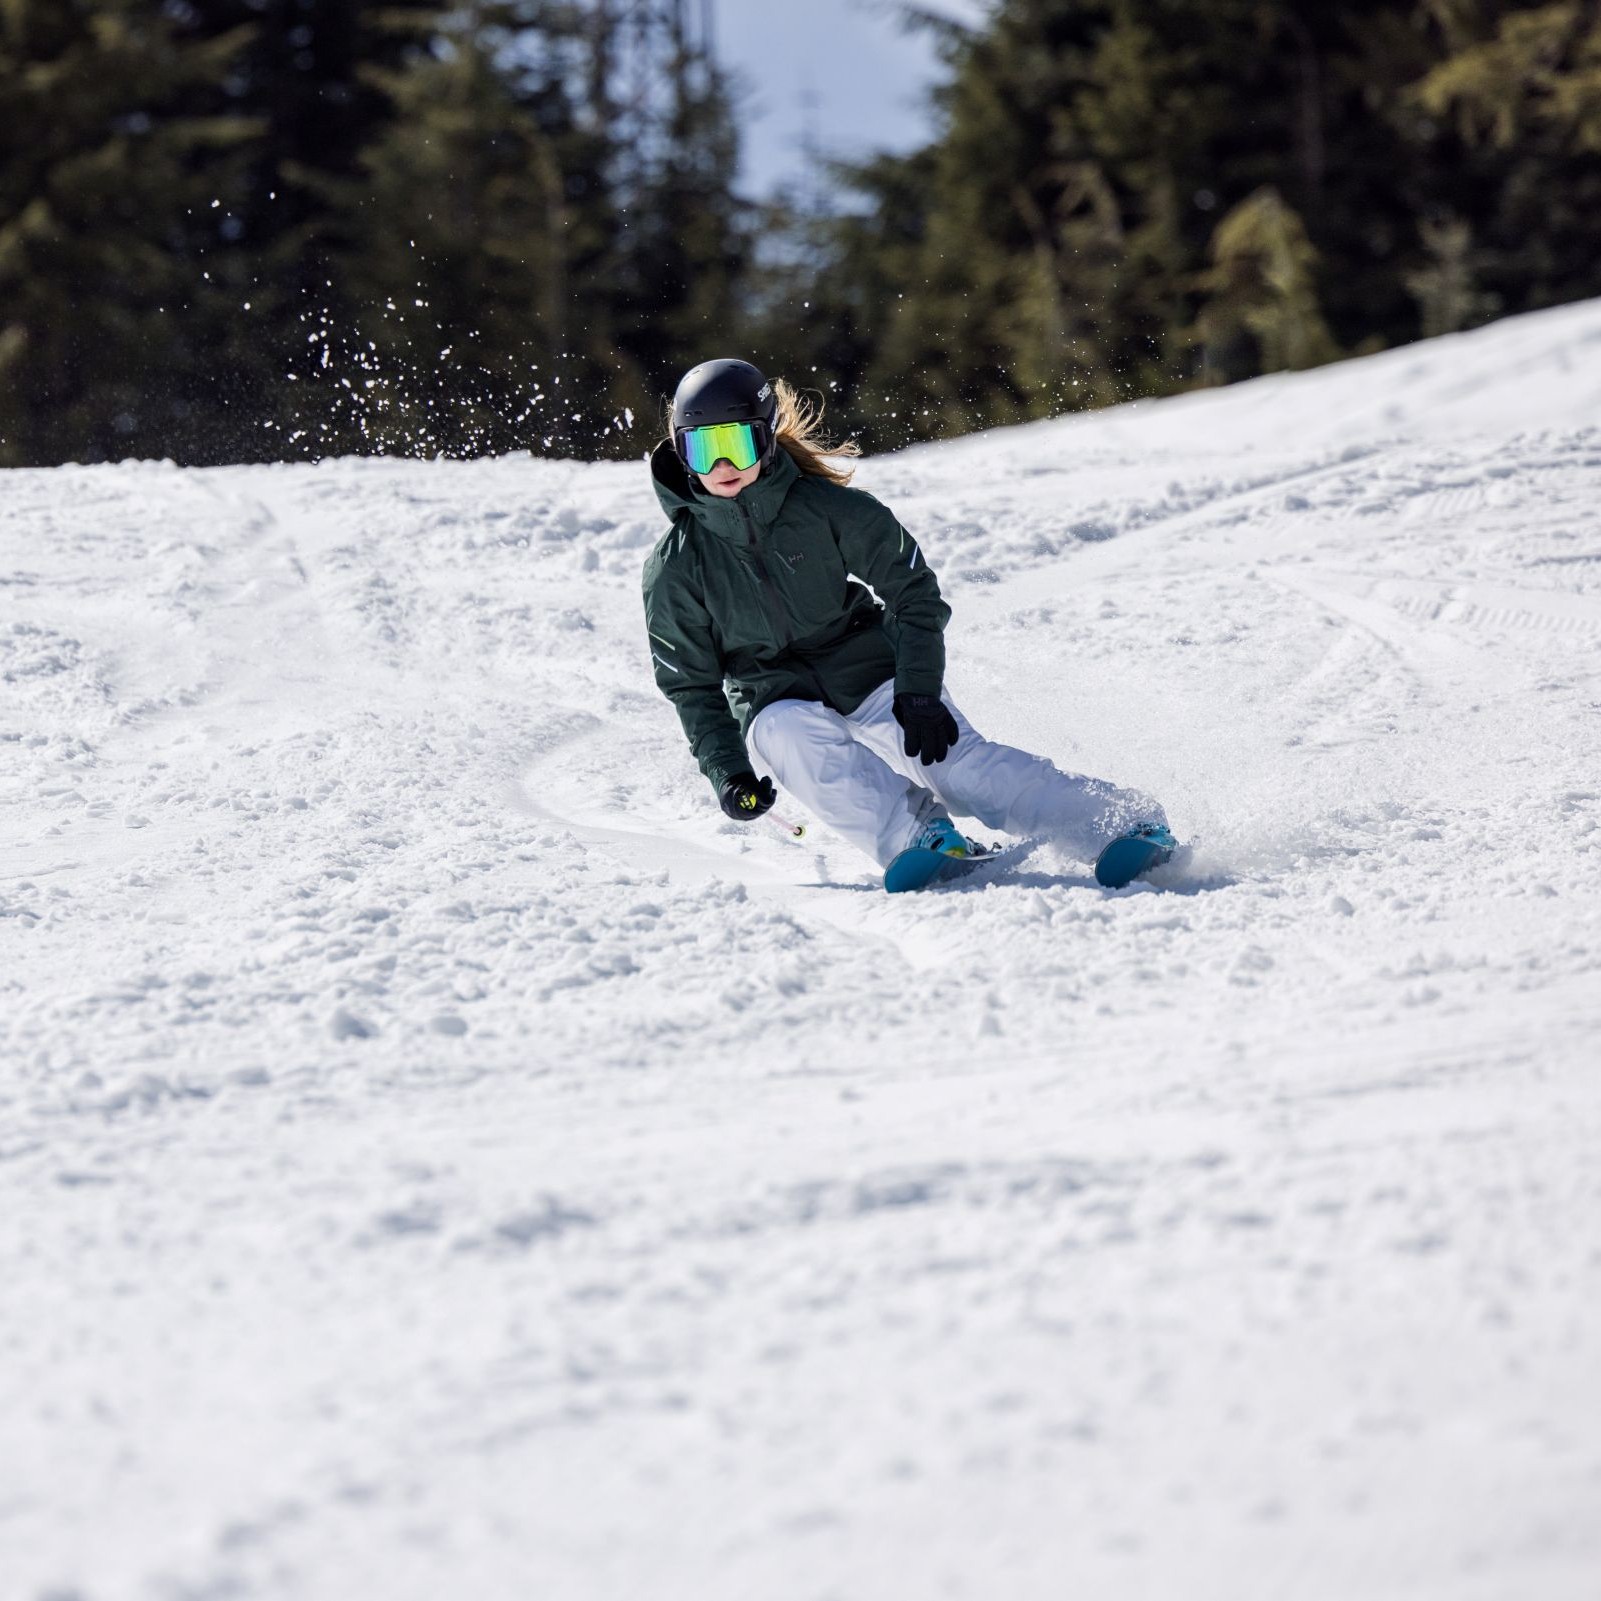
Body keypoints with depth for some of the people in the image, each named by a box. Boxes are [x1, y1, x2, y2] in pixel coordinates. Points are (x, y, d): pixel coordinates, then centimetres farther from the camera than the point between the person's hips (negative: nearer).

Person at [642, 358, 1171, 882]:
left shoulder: (822, 506, -7)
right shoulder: (675, 567, -4)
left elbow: (914, 592, -4)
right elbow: (691, 682, 3)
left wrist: (917, 693, -16)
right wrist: (726, 770, -11)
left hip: (872, 676, -1)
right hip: (779, 702, 1)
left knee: (954, 759, -24)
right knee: (794, 739, -35)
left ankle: (1131, 824, -29)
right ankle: (921, 839, -47)